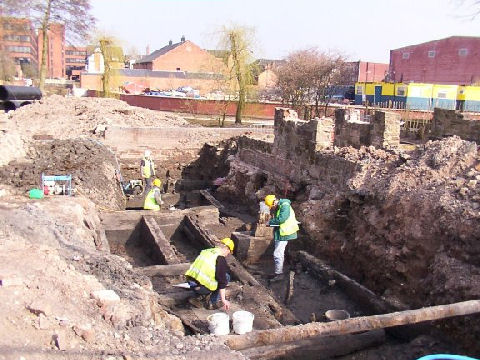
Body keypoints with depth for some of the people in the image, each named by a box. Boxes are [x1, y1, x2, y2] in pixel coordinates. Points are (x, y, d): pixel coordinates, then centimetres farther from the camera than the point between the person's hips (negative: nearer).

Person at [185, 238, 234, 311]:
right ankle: (213, 302, 8)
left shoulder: (206, 251, 16)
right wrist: (223, 300, -3)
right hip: (201, 287, -7)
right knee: (226, 277, 7)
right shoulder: (221, 258, -7)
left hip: (190, 282, 7)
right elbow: (222, 280, -8)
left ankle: (198, 298, 18)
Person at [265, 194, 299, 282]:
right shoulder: (277, 208, 11)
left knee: (277, 253, -10)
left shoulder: (285, 206, -19)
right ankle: (278, 272, 28)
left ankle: (279, 274, -2)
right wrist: (271, 222, 2)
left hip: (285, 233, -10)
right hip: (280, 232, 10)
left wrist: (271, 222, -16)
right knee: (280, 253, 17)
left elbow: (281, 218, -28)